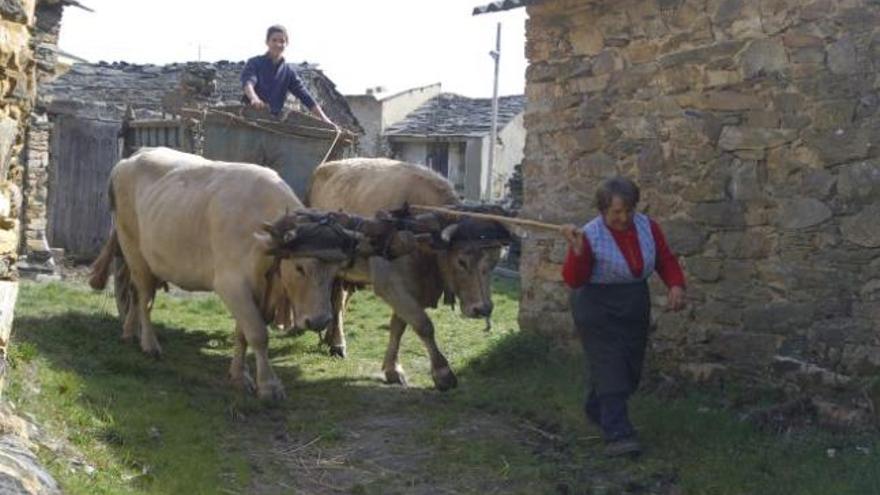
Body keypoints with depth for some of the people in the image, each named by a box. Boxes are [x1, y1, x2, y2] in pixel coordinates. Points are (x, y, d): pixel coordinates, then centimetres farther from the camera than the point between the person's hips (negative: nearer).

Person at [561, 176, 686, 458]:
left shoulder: (647, 227, -3)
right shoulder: (590, 236, -16)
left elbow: (666, 261, 7)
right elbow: (573, 280, -16)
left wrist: (676, 286, -12)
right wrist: (577, 251, -33)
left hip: (635, 308, 6)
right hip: (598, 311, -6)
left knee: (630, 369, 13)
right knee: (610, 369, -12)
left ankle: (596, 412, 36)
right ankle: (617, 435, -14)